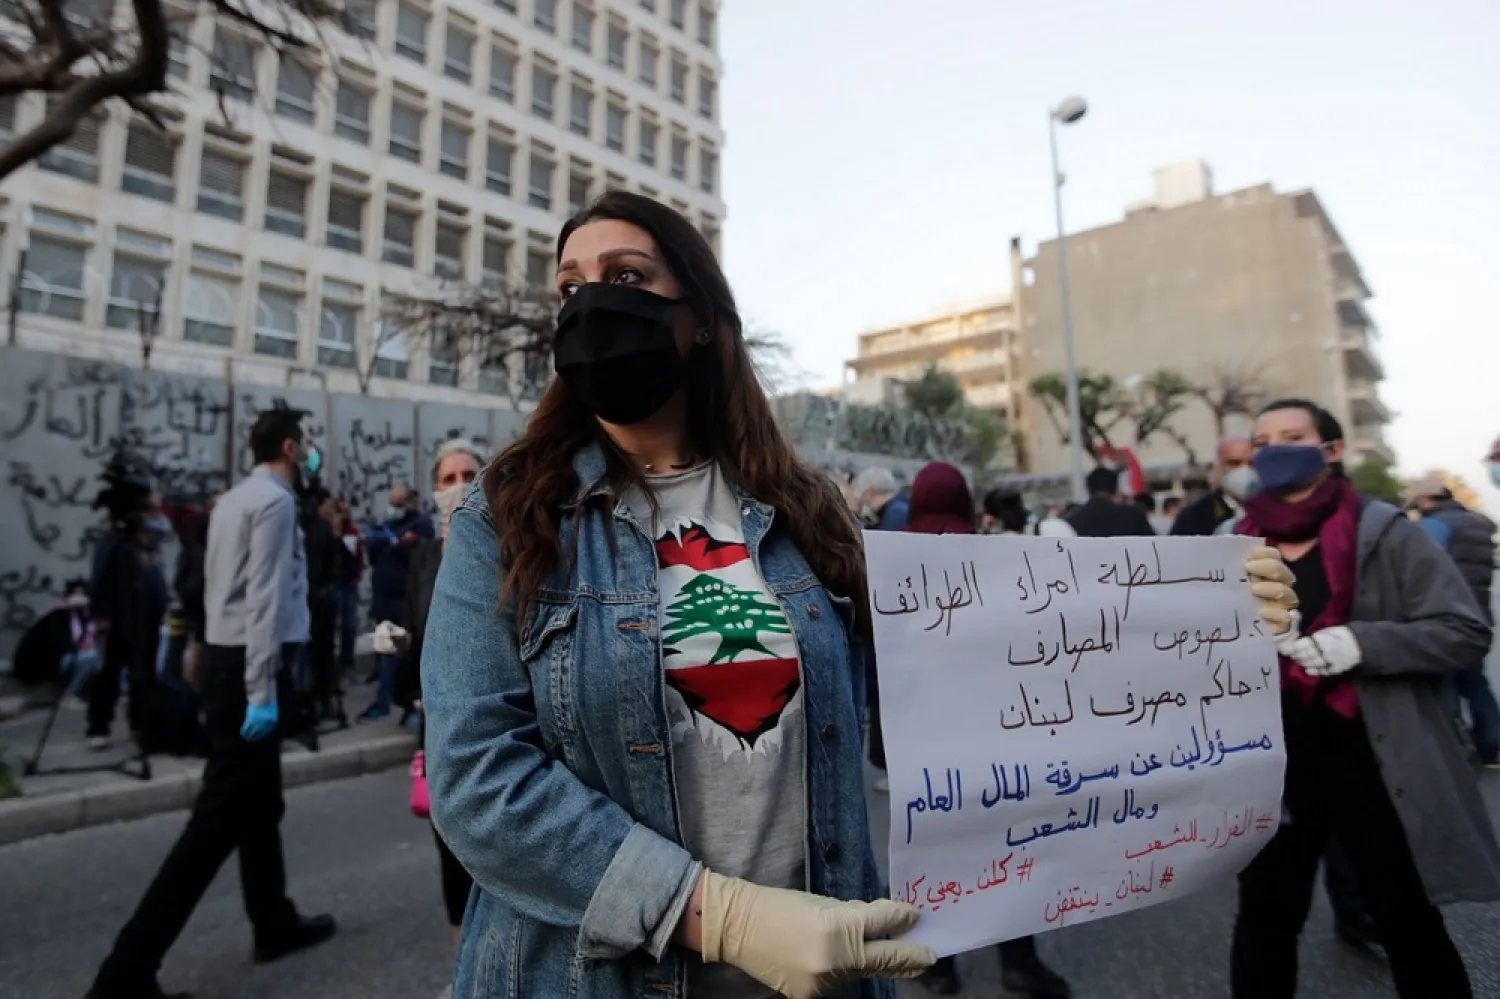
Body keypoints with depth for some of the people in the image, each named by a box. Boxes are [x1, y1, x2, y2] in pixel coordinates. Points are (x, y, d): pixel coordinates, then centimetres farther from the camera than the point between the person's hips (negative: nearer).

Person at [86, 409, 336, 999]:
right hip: (248, 665, -10)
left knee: (260, 805, 18)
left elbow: (223, 586, 15)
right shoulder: (275, 501, -13)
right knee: (219, 818, -4)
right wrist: (262, 691, -21)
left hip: (227, 658, 10)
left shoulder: (235, 499, 16)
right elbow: (264, 598, -20)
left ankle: (274, 924, 32)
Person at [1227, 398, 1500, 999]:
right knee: (1264, 916, 13)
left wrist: (1363, 642, -23)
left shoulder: (1382, 531, -5)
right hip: (1273, 763, 2)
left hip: (1374, 759, -2)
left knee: (1410, 924, 16)